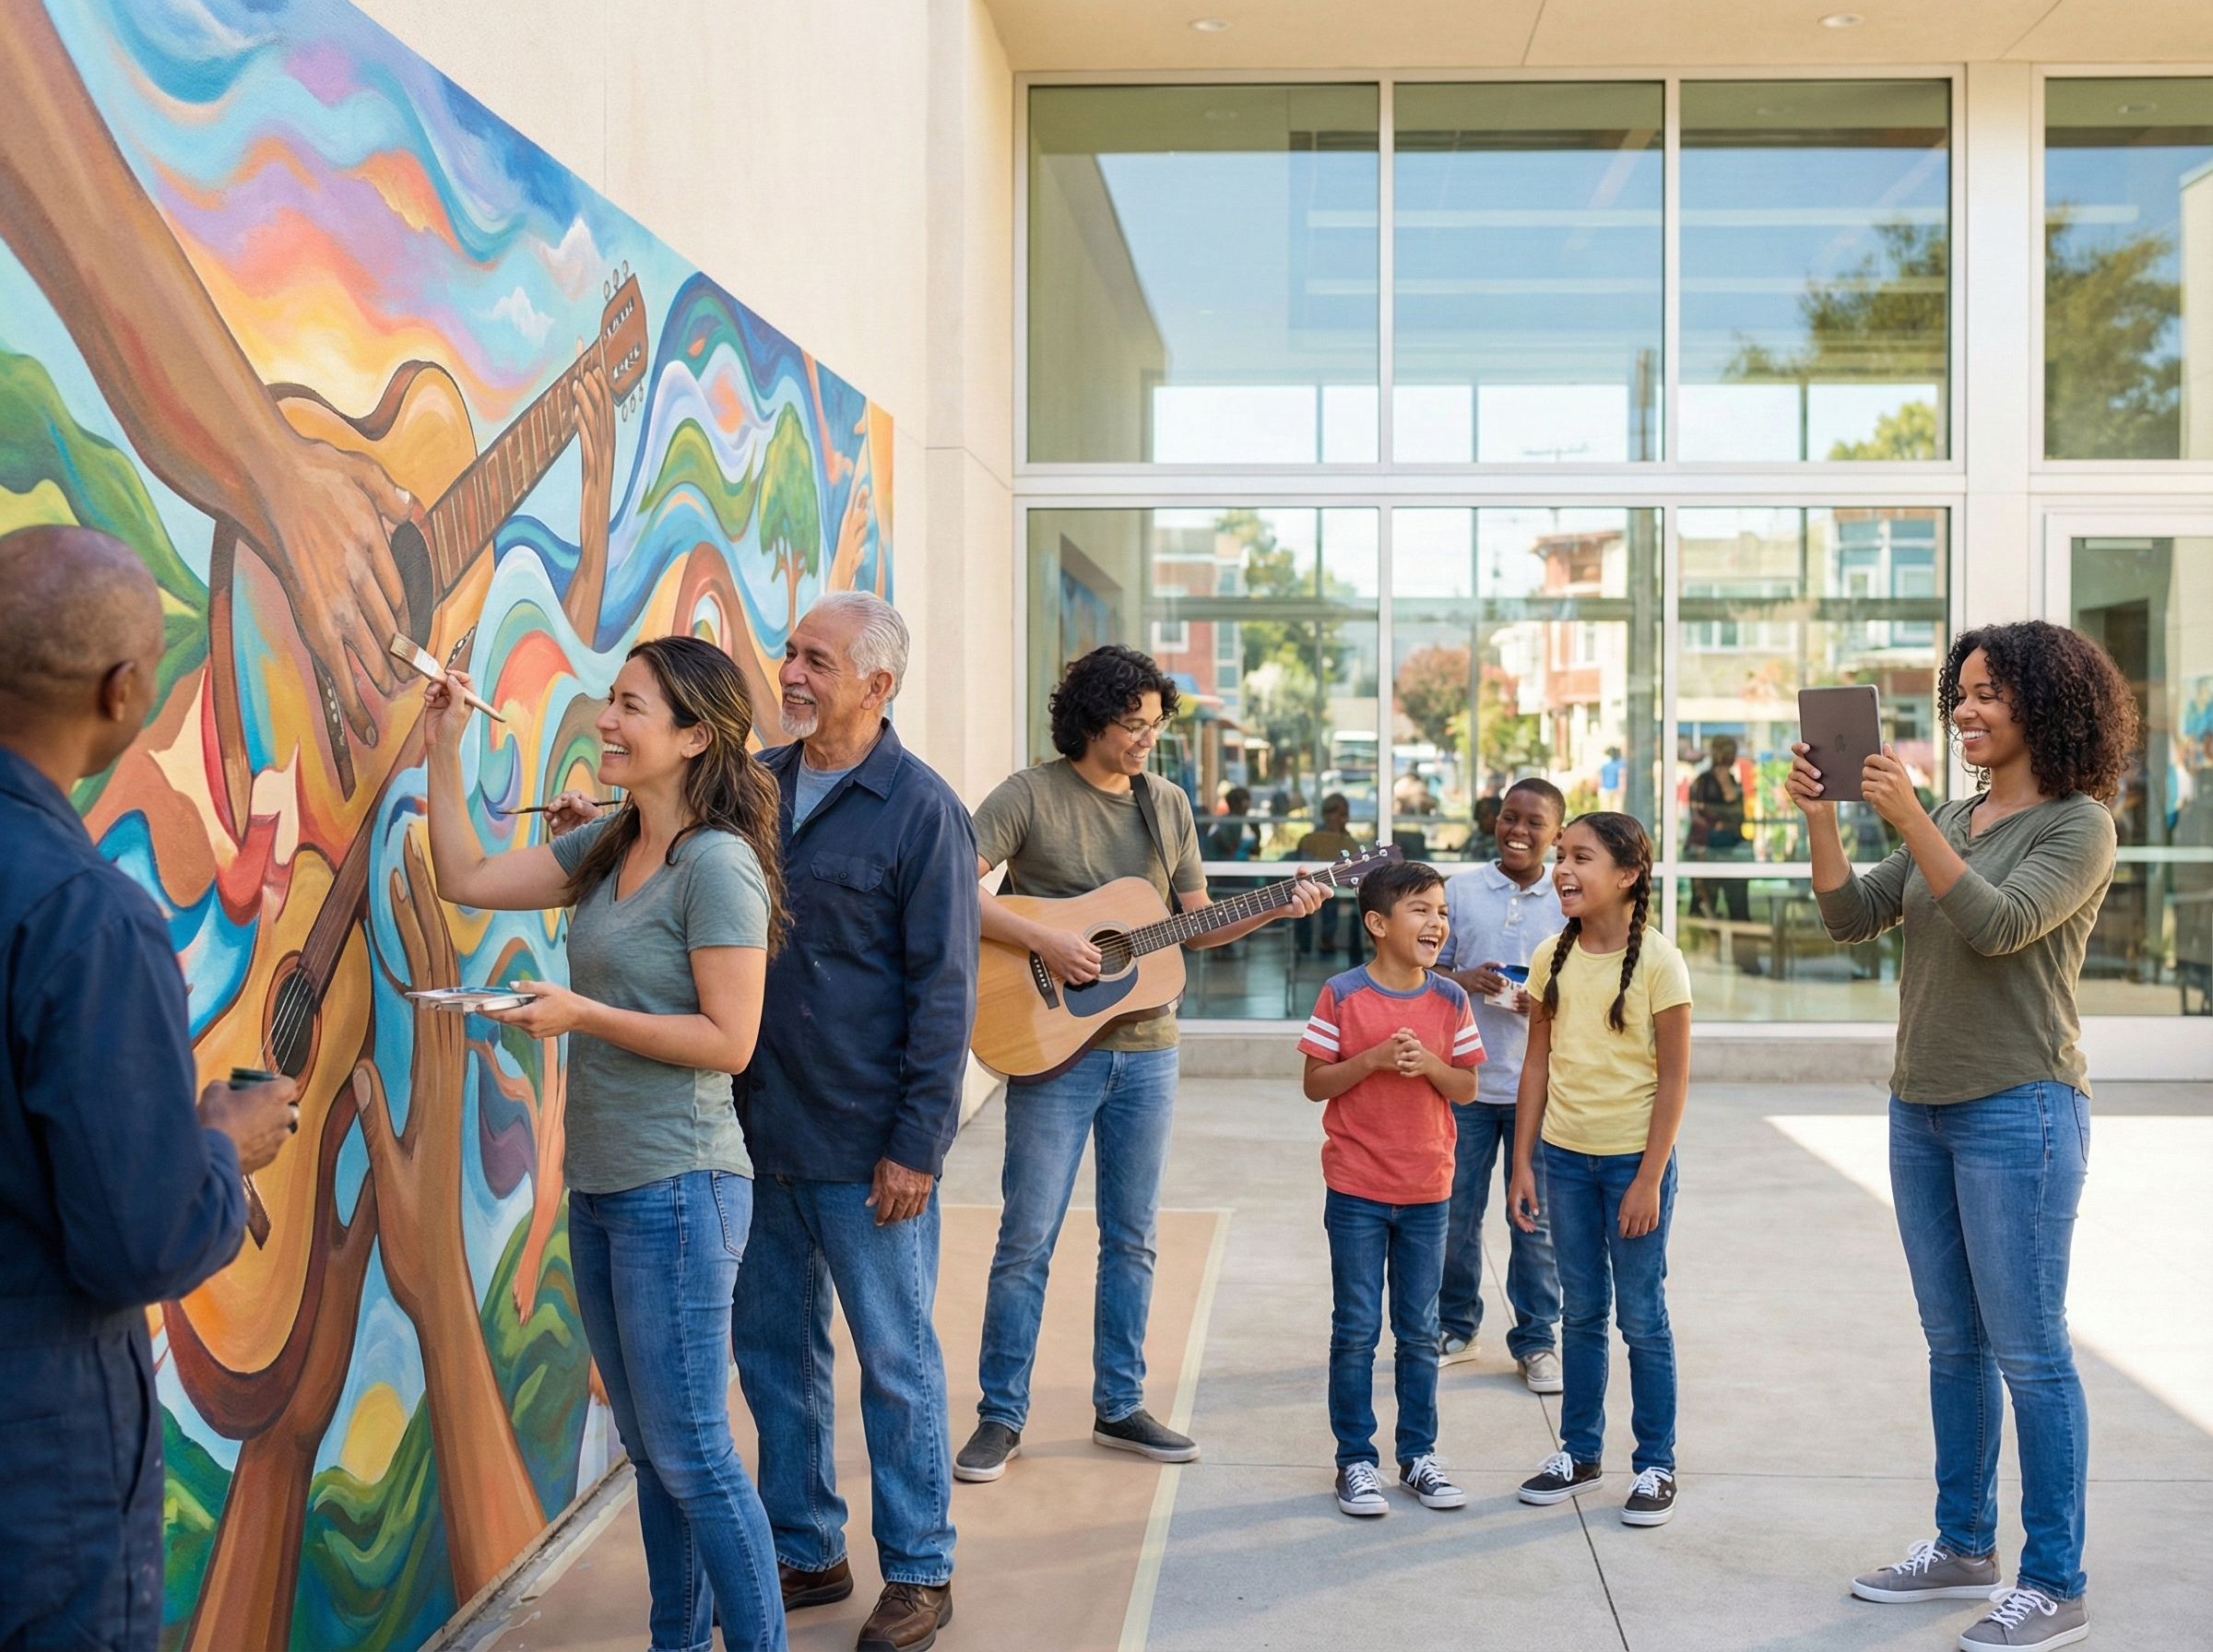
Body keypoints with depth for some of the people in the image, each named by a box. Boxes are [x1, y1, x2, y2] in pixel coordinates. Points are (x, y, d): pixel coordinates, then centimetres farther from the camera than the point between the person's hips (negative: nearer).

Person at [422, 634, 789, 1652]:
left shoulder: (717, 863, -16)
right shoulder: (605, 846, 9)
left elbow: (728, 1040, -18)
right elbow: (466, 881, 14)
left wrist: (582, 1013, -19)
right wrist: (443, 752, 9)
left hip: (678, 1191, -8)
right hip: (599, 1185, 9)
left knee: (689, 1452, -1)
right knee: (648, 1446, 17)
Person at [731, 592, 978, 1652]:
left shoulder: (920, 810, -10)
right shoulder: (757, 784, 7)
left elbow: (942, 992, -11)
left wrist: (916, 1147, -14)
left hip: (862, 1146, -6)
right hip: (759, 1129, 6)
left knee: (894, 1359, 6)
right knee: (771, 1348, 15)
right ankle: (805, 1553, 31)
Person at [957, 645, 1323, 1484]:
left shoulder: (1168, 806, 10)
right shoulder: (1031, 796, -8)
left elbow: (1197, 926, 13)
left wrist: (1276, 910, -2)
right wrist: (1043, 940, -23)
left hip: (1146, 1051, 5)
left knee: (1131, 1238, 12)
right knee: (1027, 1239, 0)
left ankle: (1119, 1406, 24)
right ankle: (1000, 1415, 12)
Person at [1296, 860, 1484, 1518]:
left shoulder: (1450, 1000, 1)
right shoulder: (1342, 995, -8)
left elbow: (1467, 1089, 4)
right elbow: (1314, 1083, -7)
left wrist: (1430, 1064, -16)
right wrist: (1374, 1058, -21)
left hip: (1428, 1192, 3)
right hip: (1356, 1192, -3)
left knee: (1419, 1332, 11)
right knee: (1356, 1332, 5)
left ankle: (1419, 1455, 24)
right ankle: (1355, 1460, 15)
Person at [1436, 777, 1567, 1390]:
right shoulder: (1459, 891, 3)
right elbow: (1428, 966, 7)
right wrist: (1463, 979, -14)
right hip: (1466, 1081, 1)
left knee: (1535, 1221, 6)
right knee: (1454, 1214, 7)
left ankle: (1536, 1341, 20)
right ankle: (1454, 1328, 25)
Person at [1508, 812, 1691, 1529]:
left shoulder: (1657, 962, -12)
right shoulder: (1553, 956, 1)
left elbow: (1674, 1078, -11)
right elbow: (1538, 1062, 5)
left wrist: (1649, 1180, -13)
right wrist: (1523, 1162, 3)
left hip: (1634, 1159, -4)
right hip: (1565, 1154, 4)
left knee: (1642, 1316, 4)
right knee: (1581, 1310, 14)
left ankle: (1656, 1466, 17)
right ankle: (1579, 1451, 26)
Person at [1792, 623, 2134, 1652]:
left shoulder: (2078, 825, -7)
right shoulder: (1950, 821, 12)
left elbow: (1998, 924, -22)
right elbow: (1851, 918, 6)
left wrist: (1907, 819, -27)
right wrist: (1820, 818, -8)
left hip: (2018, 1110, -7)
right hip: (1922, 1105, 7)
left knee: (2028, 1351, -3)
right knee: (1954, 1344, 15)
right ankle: (1963, 1548, 26)